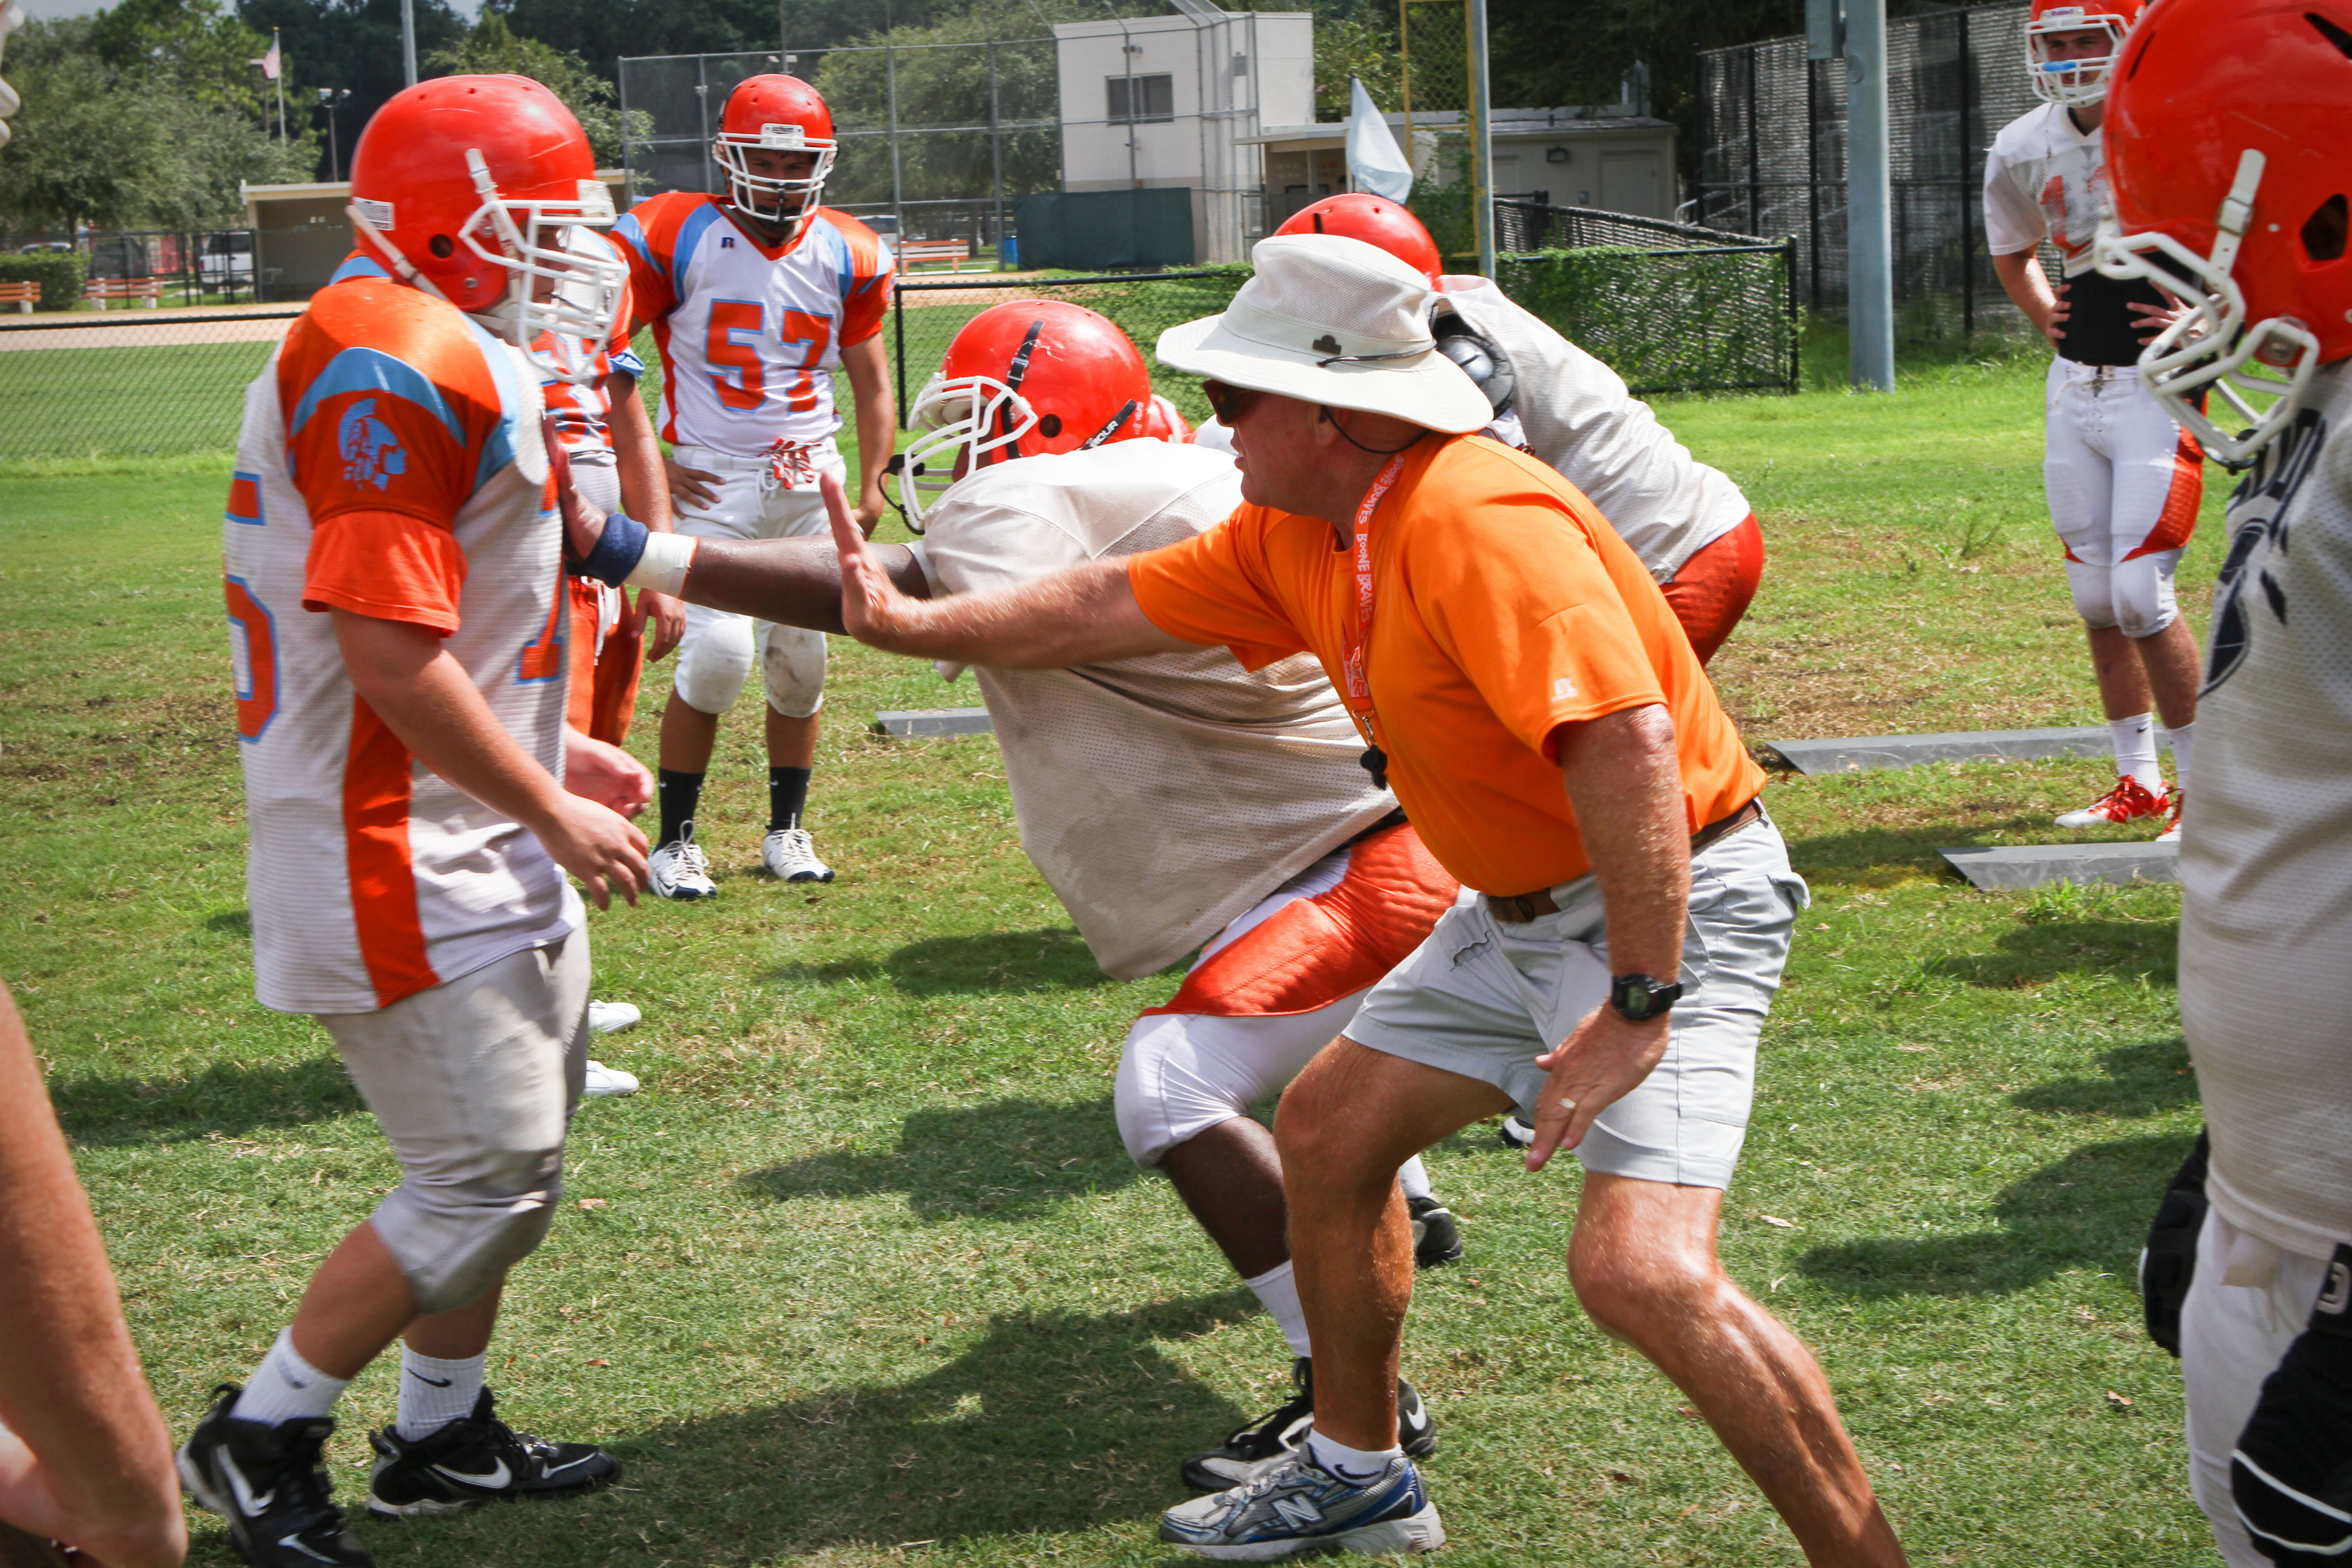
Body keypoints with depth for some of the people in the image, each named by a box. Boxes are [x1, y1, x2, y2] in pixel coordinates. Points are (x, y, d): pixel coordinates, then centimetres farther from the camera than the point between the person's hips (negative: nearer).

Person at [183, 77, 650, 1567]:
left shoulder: (461, 364, 13)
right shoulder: (398, 372, -21)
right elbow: (392, 660, -25)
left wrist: (554, 749, 18)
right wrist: (551, 811, -16)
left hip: (478, 845, 11)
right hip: (404, 857, -11)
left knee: (521, 1145, 19)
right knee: (490, 1175, -5)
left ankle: (445, 1436, 33)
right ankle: (260, 1439, 10)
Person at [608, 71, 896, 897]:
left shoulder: (847, 256, 4)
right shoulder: (673, 241, -8)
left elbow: (870, 381, 15)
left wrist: (871, 484, 5)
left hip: (809, 483, 4)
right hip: (712, 482, -4)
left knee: (801, 659, 5)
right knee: (718, 653, -15)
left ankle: (787, 830, 22)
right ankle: (674, 838, 0)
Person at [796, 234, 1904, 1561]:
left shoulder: (1479, 520, -27)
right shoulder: (1299, 533, 3)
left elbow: (1630, 749, -35)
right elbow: (1115, 608, 17)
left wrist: (1637, 1005, -33)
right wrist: (914, 625, 24)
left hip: (1671, 904, -10)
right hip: (1527, 907, 10)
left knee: (1641, 1269, -24)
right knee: (1329, 1134, 18)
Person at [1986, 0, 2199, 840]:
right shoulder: (2022, 151, 4)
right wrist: (2044, 315, 10)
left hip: (2159, 384, -6)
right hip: (2074, 385, 6)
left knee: (2141, 593, -13)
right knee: (2096, 597, 9)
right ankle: (2139, 782, 22)